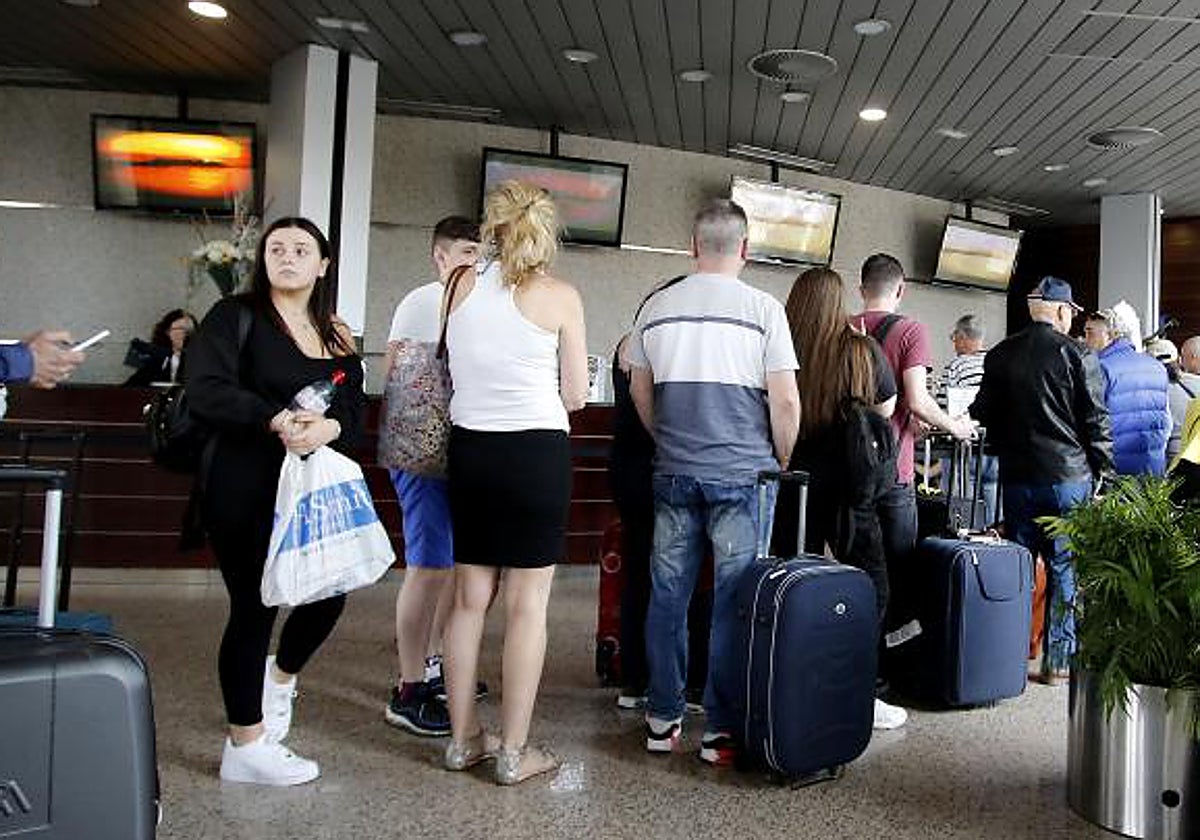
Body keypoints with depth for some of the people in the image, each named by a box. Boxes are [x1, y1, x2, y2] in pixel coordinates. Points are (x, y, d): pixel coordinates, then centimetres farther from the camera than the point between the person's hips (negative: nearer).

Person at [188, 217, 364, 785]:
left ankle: (281, 675, 39)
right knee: (254, 608, 2)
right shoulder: (236, 317, -2)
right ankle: (246, 747, 19)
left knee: (328, 595, 5)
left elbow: (355, 412, 1)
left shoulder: (337, 336, 11)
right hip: (246, 492, -5)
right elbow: (206, 391, -16)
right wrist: (277, 419, -27)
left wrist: (327, 428, -21)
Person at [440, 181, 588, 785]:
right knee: (527, 605, 4)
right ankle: (513, 752, 11)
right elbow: (575, 395, -1)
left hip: (470, 447, 4)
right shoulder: (559, 296, -5)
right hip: (536, 451, -4)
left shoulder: (461, 288, 4)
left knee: (470, 598, 13)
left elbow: (456, 369, 8)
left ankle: (464, 739, 24)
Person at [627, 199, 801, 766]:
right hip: (742, 472, -3)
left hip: (673, 471, 4)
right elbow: (785, 403, -7)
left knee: (668, 596, 10)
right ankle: (721, 728, 10)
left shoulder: (657, 307, 5)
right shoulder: (763, 309, -5)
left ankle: (662, 719, 21)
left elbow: (639, 391, 13)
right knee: (734, 601, 4)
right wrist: (782, 463, 8)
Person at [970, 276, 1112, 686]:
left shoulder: (999, 355, 3)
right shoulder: (1078, 354, -7)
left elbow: (984, 413, 7)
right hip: (1069, 476, -3)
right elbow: (1096, 421, -6)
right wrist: (1102, 470, 3)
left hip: (1017, 477, 3)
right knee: (1065, 571, 5)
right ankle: (1058, 660, 9)